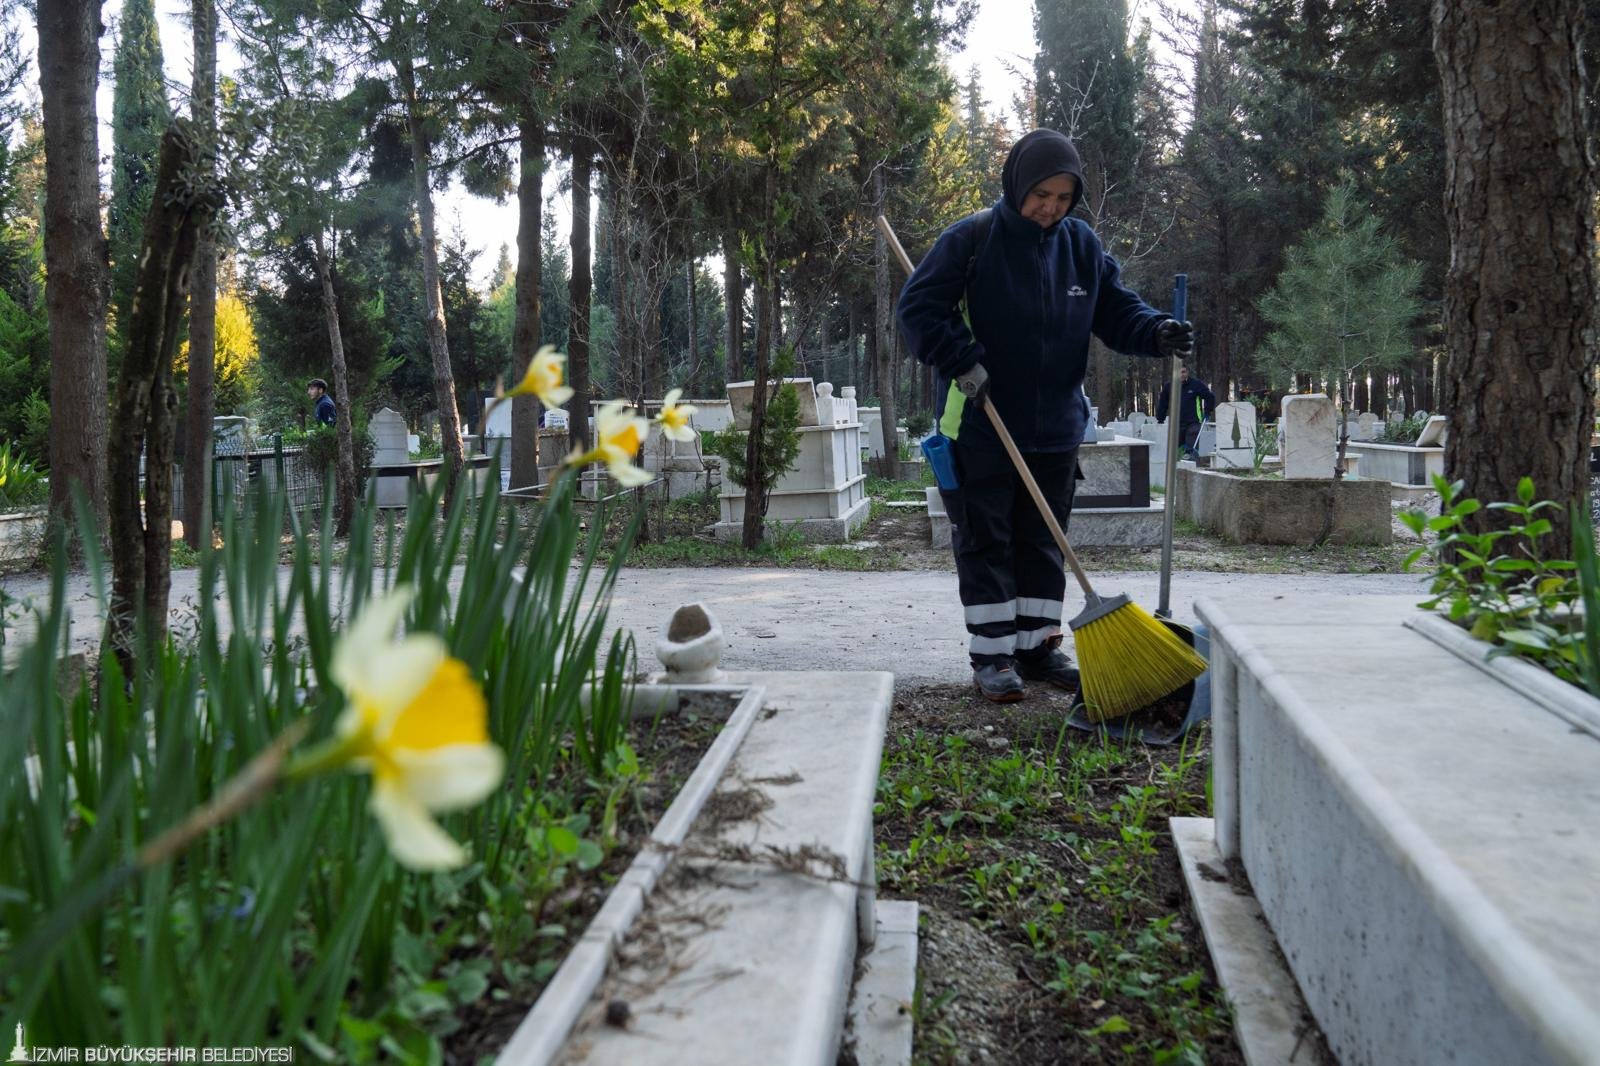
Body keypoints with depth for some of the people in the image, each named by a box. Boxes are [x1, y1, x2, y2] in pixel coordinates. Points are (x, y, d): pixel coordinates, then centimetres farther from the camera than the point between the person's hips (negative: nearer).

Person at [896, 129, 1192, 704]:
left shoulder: (1082, 245, 6)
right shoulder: (972, 238, -9)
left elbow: (1116, 309, 9)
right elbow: (918, 308, -10)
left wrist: (1157, 332, -12)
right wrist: (961, 363, -21)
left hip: (1055, 427, 5)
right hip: (980, 426, -5)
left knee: (1043, 542, 12)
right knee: (985, 542, 1)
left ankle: (1038, 645, 24)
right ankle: (992, 655, 9)